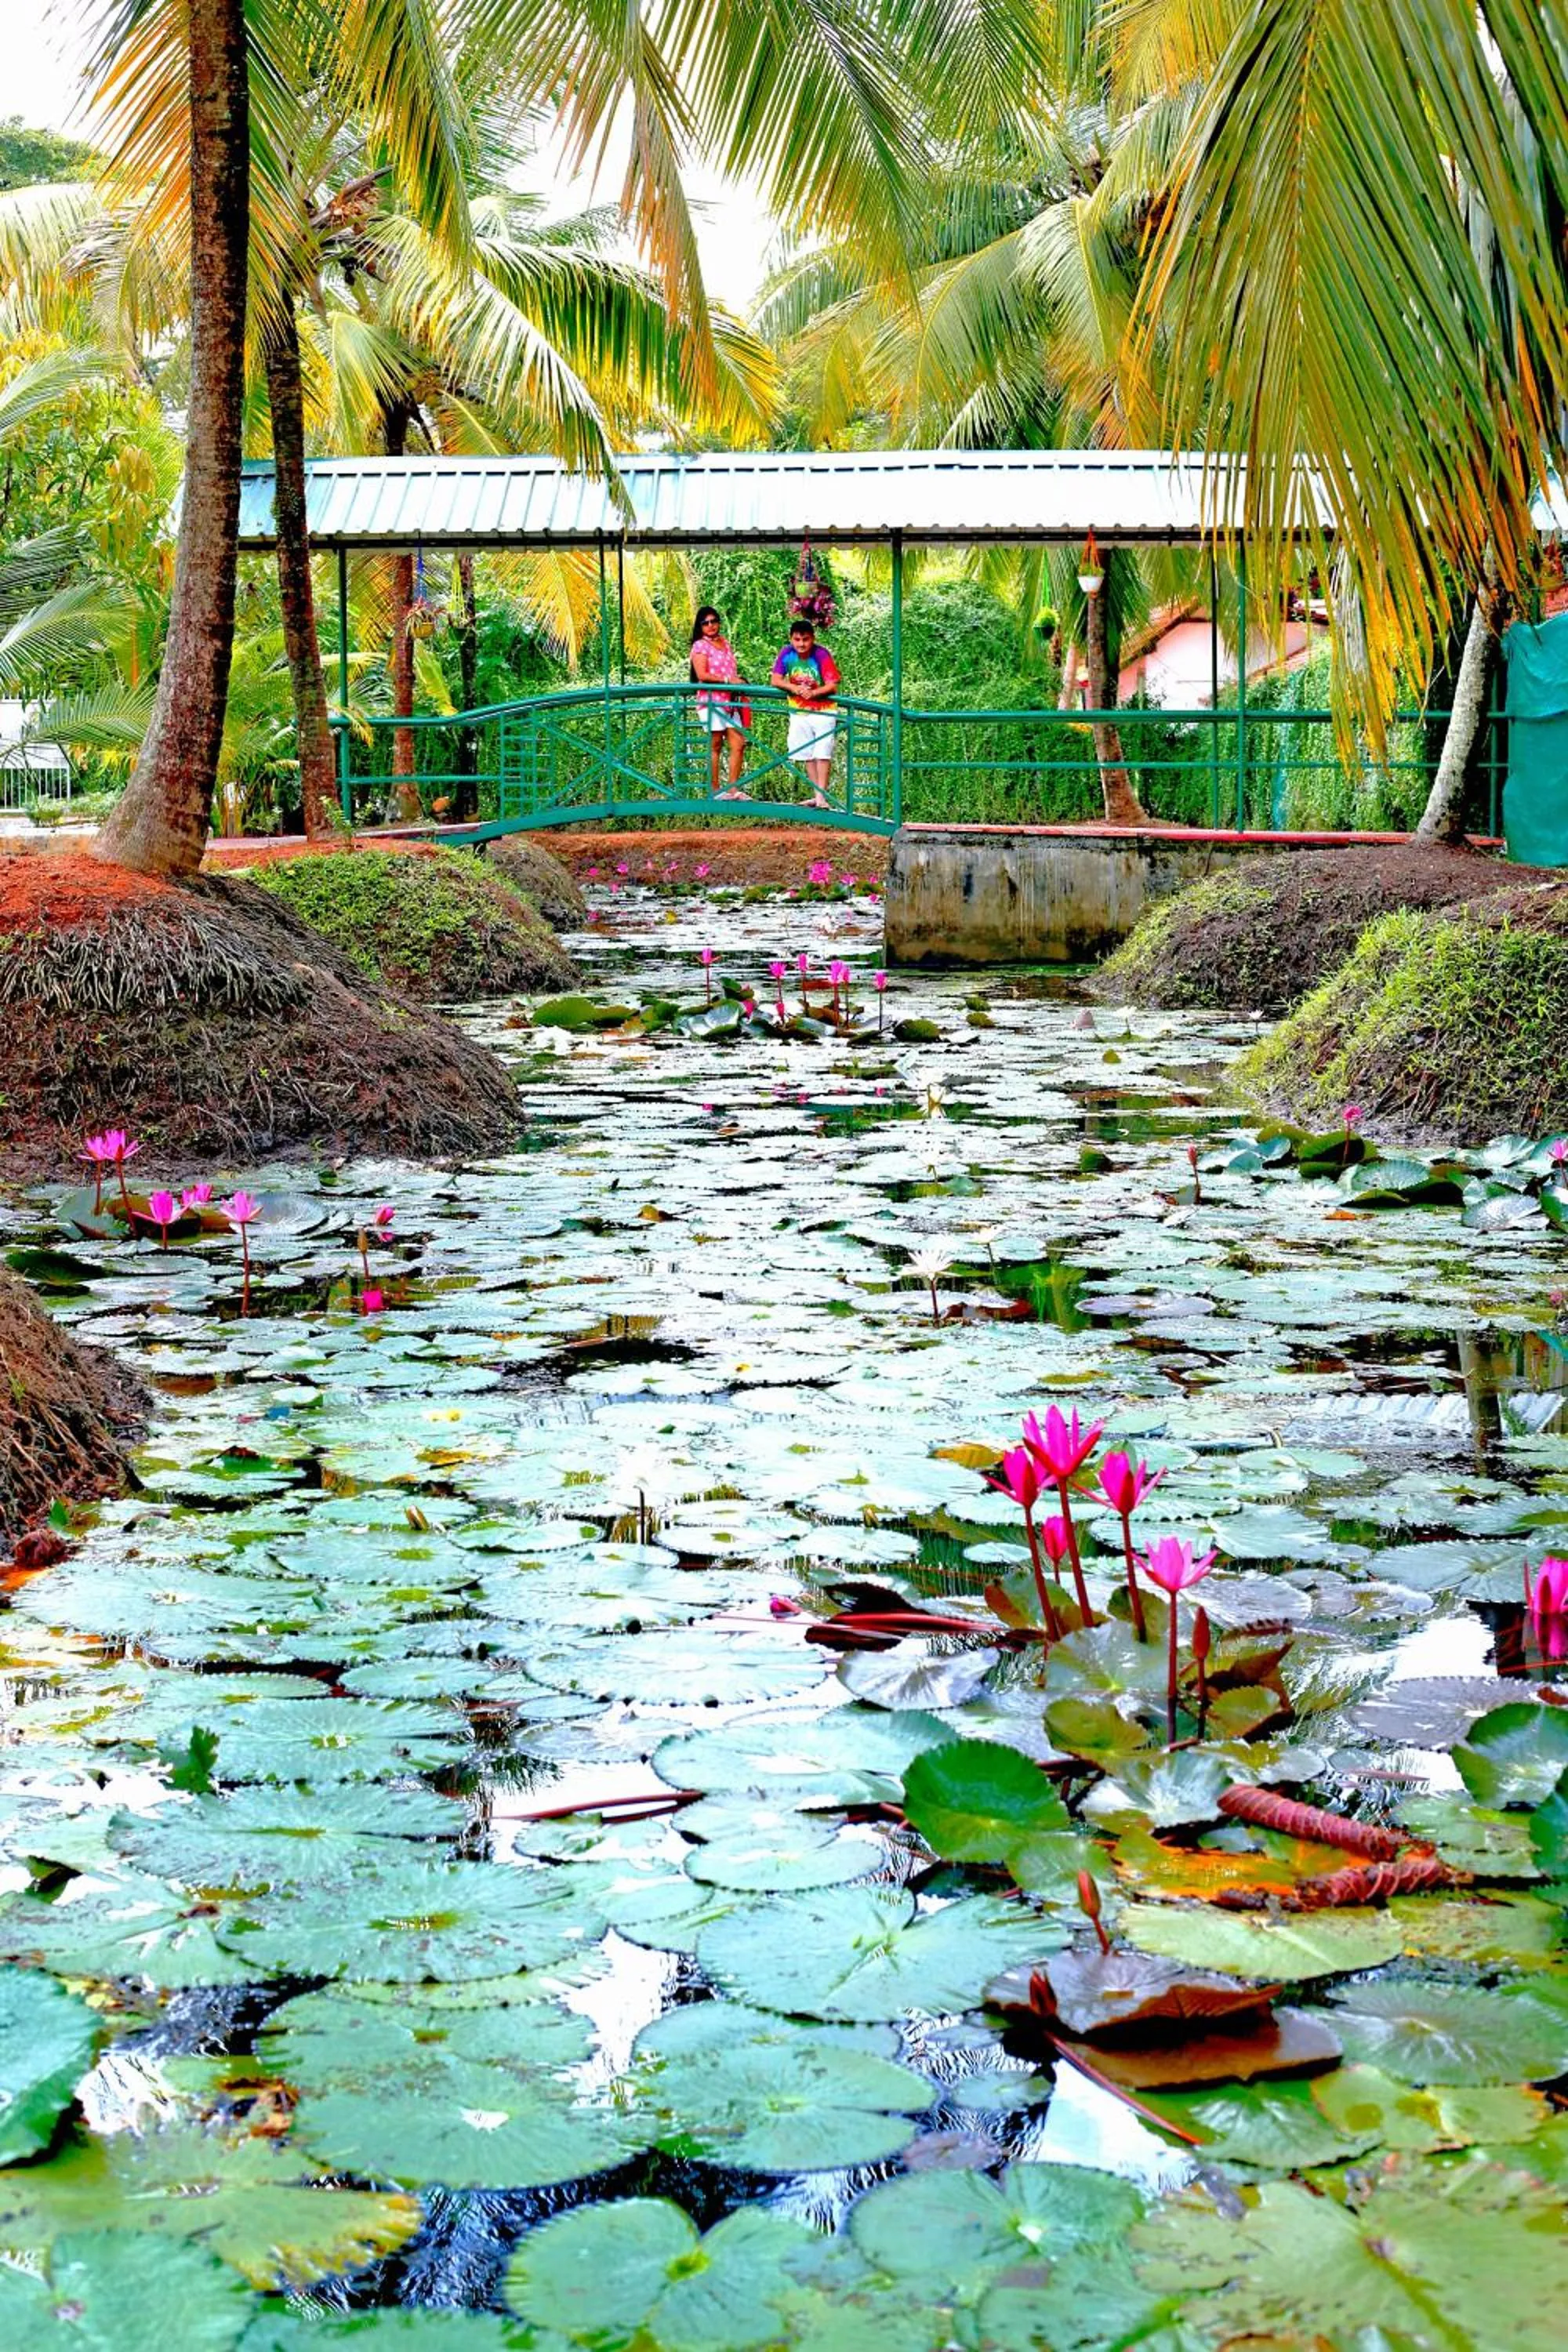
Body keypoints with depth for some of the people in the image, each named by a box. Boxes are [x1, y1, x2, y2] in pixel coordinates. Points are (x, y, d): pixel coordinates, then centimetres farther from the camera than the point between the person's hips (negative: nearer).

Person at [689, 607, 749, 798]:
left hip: (730, 701, 7)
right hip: (711, 701, -7)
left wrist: (739, 683, 10)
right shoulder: (700, 646, -3)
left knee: (739, 744, 1)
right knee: (715, 746, -5)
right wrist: (728, 680, -18)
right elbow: (702, 675, -13)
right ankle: (715, 790, -1)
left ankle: (733, 789, 6)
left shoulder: (726, 643, 18)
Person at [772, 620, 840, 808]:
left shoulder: (822, 655, -19)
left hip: (823, 710, -4)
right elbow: (776, 680, -7)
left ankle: (822, 795, -13)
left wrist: (813, 693, -36)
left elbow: (832, 686, -21)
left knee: (822, 753, -11)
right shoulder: (786, 653, -9)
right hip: (799, 712, 5)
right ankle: (816, 794, 14)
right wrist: (794, 688, -25)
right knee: (807, 755, 7)